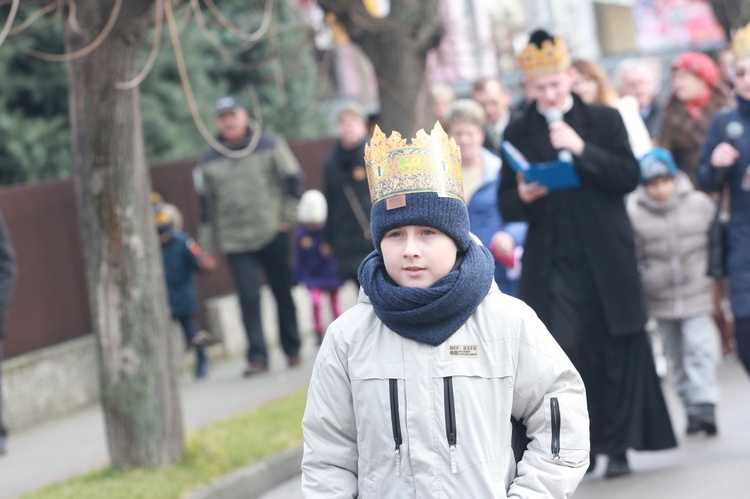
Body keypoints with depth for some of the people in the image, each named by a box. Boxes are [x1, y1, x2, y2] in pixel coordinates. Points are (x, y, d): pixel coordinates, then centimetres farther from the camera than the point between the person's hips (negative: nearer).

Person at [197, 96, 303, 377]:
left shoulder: (270, 146, 2)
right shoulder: (209, 161, 8)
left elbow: (293, 180, 5)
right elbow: (207, 203, 13)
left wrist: (288, 217, -3)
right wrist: (209, 245, 11)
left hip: (273, 235, -1)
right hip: (235, 241, 1)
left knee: (283, 293, 6)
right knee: (248, 296, -11)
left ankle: (292, 350, 19)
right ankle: (257, 356, -13)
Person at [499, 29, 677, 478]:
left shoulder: (604, 121, 7)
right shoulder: (518, 134, 9)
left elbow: (630, 177, -4)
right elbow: (506, 207, 10)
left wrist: (582, 150, -15)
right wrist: (523, 196, -14)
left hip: (606, 261, 0)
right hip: (552, 267, 0)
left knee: (617, 354, 0)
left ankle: (617, 447, 9)